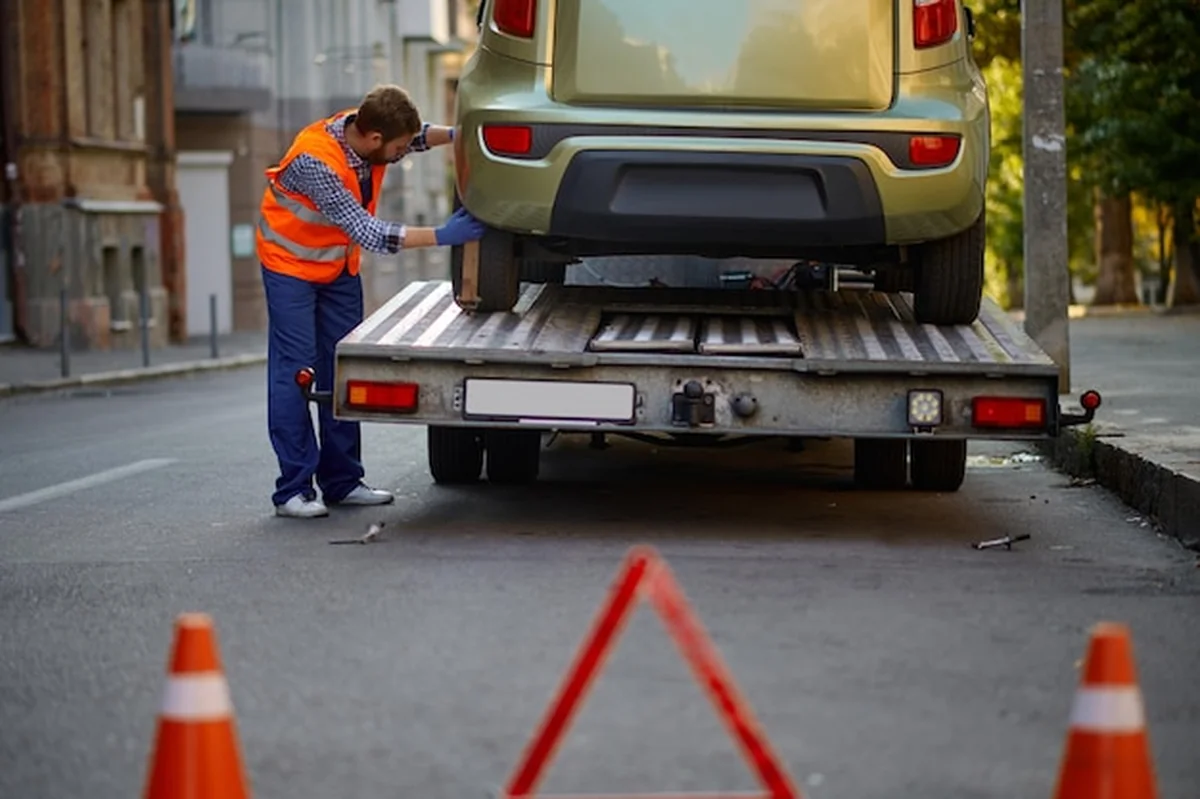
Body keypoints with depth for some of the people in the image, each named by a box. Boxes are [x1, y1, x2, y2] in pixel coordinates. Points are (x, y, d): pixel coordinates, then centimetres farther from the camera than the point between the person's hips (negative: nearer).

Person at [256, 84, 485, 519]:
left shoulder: (365, 128, -15)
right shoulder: (315, 161, -35)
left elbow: (417, 135, 8)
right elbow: (368, 233, -35)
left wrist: (455, 134, -13)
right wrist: (441, 236, -36)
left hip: (339, 264, 7)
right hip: (291, 264, -7)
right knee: (295, 371, -11)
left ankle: (342, 481, 12)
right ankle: (293, 490, -9)